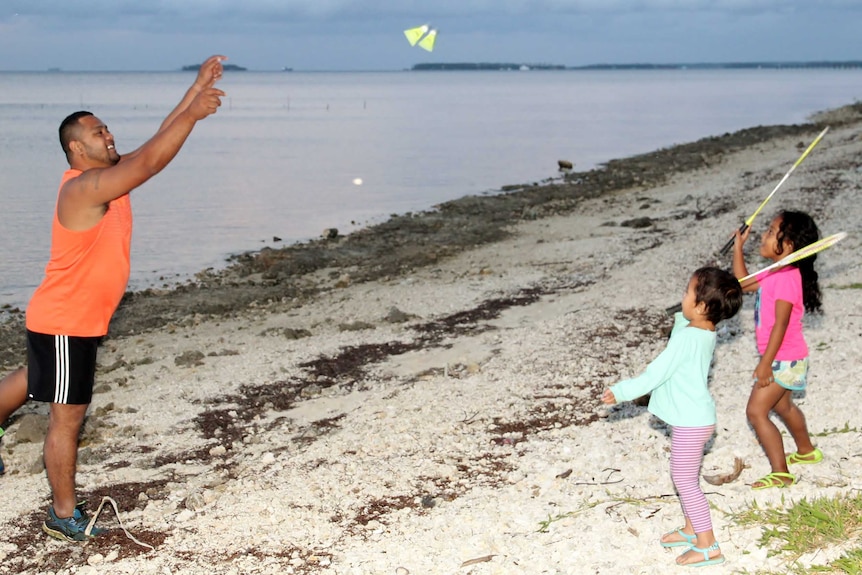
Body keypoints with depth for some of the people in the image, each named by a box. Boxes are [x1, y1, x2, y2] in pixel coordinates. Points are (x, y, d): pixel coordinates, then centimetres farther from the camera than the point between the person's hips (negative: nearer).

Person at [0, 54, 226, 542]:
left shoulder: (108, 176, 2)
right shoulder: (84, 188, -26)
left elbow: (160, 139, 1)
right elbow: (151, 160, -37)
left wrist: (197, 89, -5)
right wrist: (194, 113, -35)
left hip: (81, 320, 10)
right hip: (65, 323, -10)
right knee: (69, 416, 0)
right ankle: (64, 515, 12)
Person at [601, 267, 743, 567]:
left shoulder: (686, 338, -26)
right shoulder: (706, 332, 2)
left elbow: (655, 374, -23)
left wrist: (620, 392, -15)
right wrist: (681, 320, 17)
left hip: (691, 423, -10)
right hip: (693, 418, 10)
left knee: (685, 480, -1)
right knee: (685, 477, 22)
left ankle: (708, 546, 5)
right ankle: (691, 529, 36)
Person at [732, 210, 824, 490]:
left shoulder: (787, 278, -26)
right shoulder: (774, 273, 4)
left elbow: (780, 324, -28)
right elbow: (744, 283, 21)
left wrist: (765, 364, -28)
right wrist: (738, 247, 14)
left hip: (784, 359, -10)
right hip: (782, 358, 10)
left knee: (756, 411, -11)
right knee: (782, 405, 28)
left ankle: (780, 473, -6)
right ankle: (807, 451, 49)